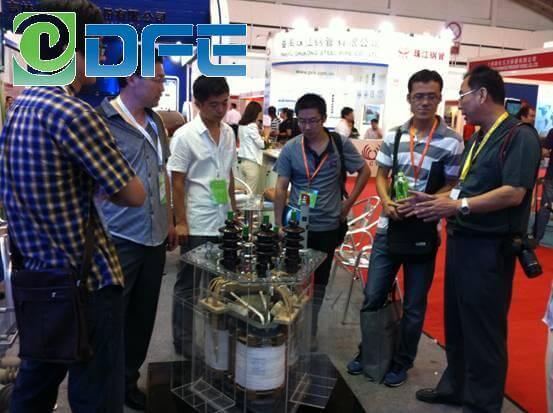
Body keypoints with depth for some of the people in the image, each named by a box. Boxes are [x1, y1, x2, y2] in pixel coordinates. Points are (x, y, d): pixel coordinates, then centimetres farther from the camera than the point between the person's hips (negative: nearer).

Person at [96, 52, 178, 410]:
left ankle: (128, 380, 35)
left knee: (143, 315, 17)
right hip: (118, 239, -7)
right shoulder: (101, 120, -11)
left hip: (154, 236, 7)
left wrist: (169, 220, 18)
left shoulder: (155, 122, 11)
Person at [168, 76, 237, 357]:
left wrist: (234, 210, 15)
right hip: (197, 225, -5)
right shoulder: (185, 136, -10)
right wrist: (180, 222, -12)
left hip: (224, 222, 6)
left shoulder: (228, 133, 7)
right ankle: (184, 341, 22)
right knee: (189, 284, 7)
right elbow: (177, 182, -10)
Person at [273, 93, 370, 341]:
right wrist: (279, 224, -8)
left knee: (319, 283, 14)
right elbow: (281, 188, -4)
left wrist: (348, 203, 0)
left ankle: (310, 332, 32)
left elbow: (364, 171, 7)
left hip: (328, 226, 1)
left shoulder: (341, 145, -5)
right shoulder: (290, 149, -5)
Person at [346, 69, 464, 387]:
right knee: (372, 297, 10)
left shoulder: (452, 142, -7)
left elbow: (453, 187, -5)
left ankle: (402, 363, 31)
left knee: (414, 305, 11)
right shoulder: (394, 136, 3)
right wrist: (386, 201, -12)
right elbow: (381, 176, 8)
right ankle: (367, 352, 32)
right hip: (388, 229, 3)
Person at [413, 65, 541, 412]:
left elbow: (513, 194, -23)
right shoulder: (476, 140, 15)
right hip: (462, 241, 9)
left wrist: (459, 206, -26)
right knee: (456, 323, 20)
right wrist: (438, 201, 2)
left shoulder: (519, 136, -13)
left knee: (483, 330, 3)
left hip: (490, 248, -9)